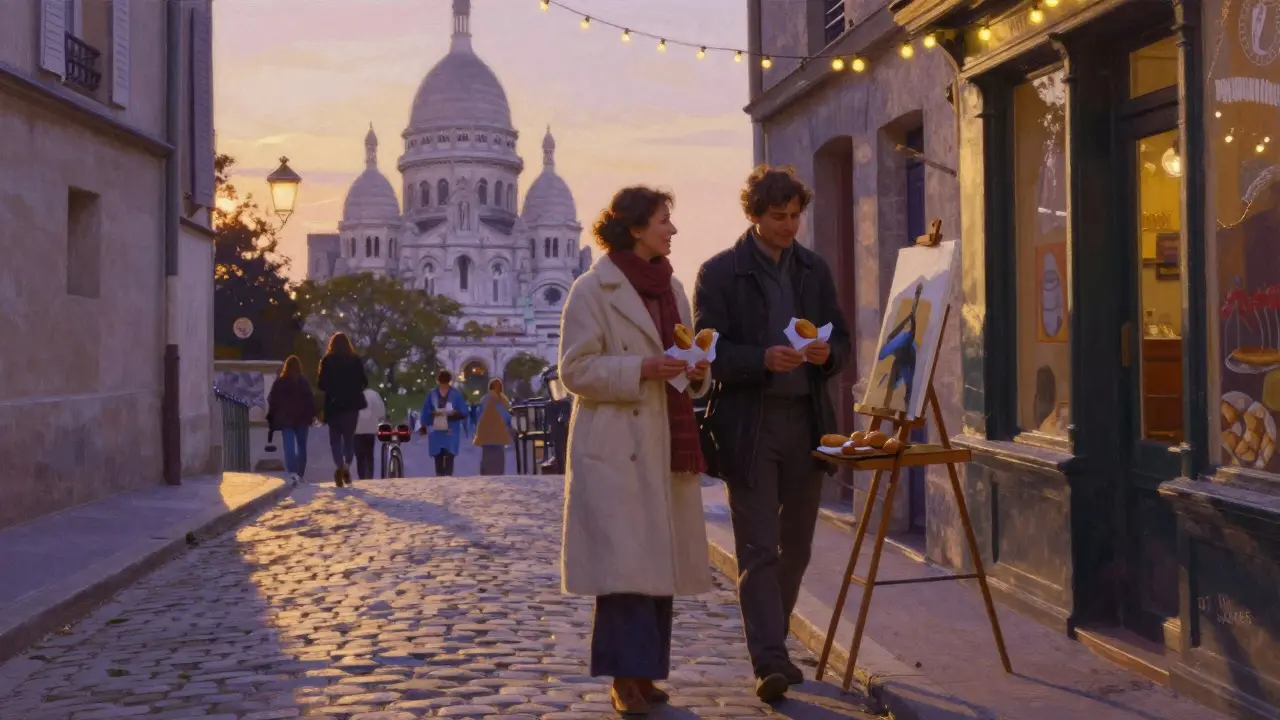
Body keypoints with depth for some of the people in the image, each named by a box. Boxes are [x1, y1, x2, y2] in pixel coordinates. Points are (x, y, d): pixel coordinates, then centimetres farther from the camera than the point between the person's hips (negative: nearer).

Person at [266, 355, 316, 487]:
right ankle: (300, 474, 16)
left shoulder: (279, 382, 1)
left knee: (289, 448, -8)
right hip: (301, 419, 1)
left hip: (285, 419, -1)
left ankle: (292, 473, -28)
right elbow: (310, 400, -2)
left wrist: (270, 419, 10)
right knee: (301, 446, 13)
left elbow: (272, 401, 3)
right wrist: (312, 415, 5)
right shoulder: (304, 381, 1)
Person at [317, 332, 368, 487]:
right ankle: (347, 466, -4)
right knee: (349, 436, 13)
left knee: (335, 437, 6)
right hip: (352, 403, 1)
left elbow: (322, 384, -7)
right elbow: (364, 382, 0)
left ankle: (339, 466, -14)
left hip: (334, 404, -1)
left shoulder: (327, 361, -4)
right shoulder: (355, 360, -1)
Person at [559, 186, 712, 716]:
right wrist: (642, 368, -20)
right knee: (623, 564, -9)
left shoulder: (673, 288, 16)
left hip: (667, 447, 7)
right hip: (615, 448, -7)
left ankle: (645, 671, 18)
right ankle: (625, 677, -2)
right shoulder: (592, 289, -5)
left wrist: (699, 372, 1)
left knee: (661, 562, 8)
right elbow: (575, 370, -10)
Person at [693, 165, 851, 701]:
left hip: (806, 421, 5)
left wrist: (826, 354, -10)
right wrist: (764, 359, -23)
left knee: (795, 546, 12)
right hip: (748, 425, -5)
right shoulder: (719, 273, -1)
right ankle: (769, 662, -9)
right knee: (758, 550, -8)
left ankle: (771, 645, 27)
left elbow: (841, 343, 14)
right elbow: (709, 353, -7)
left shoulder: (815, 270, 12)